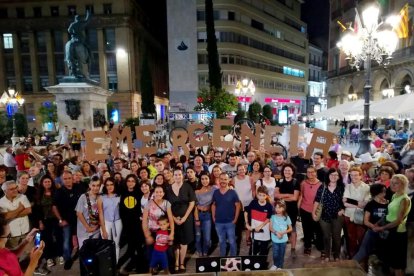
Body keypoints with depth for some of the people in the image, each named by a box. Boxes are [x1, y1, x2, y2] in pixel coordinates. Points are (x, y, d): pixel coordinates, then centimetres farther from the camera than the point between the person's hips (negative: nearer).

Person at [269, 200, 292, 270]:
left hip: (283, 240, 1)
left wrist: (283, 232, -14)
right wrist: (276, 232, -23)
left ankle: (280, 266, 29)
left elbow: (290, 229, 1)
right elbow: (271, 228, -6)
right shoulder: (273, 217, -6)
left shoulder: (286, 217, -4)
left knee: (281, 254, 10)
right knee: (275, 254, 6)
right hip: (275, 239, 0)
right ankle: (275, 265, 30)